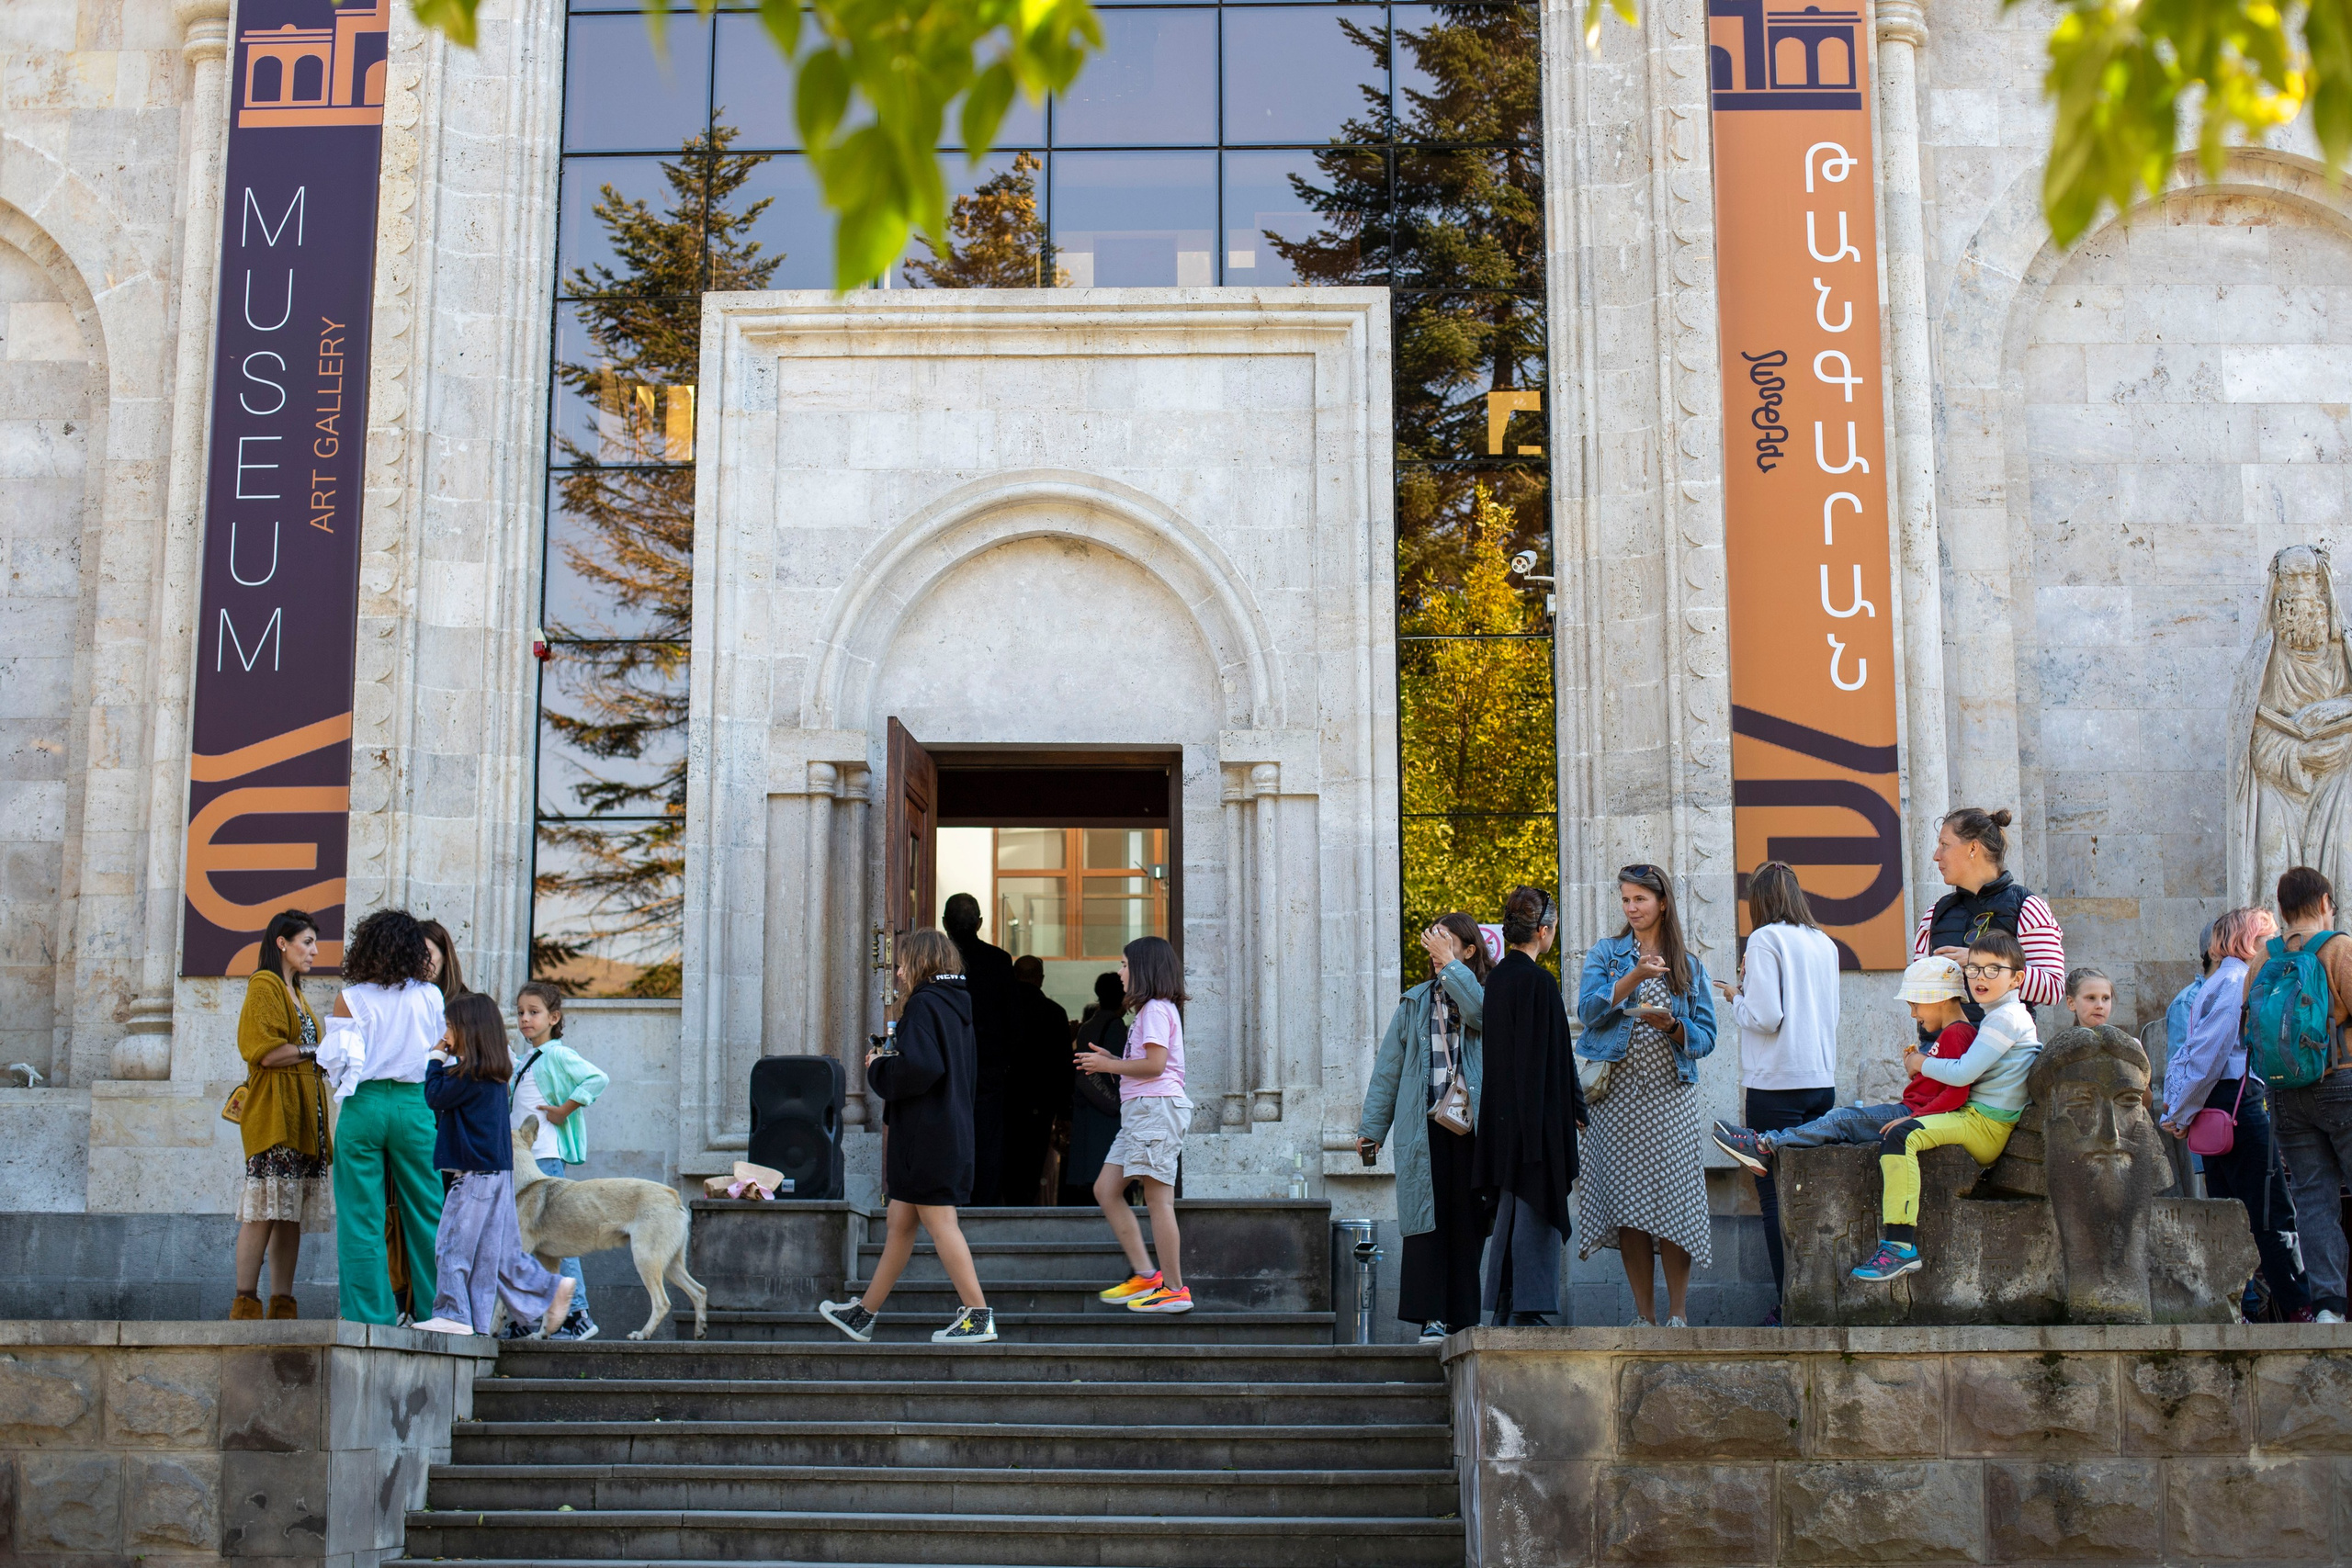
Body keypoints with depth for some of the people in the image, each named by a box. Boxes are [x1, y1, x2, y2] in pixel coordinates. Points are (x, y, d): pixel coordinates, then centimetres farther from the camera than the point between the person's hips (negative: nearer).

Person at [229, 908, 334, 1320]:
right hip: (274, 1112, -9)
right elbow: (266, 1051, -14)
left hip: (303, 1112, 9)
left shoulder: (295, 994, 25)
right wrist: (316, 1051, -8)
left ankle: (282, 1305, 3)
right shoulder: (264, 985, -3)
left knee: (291, 1215, 4)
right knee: (263, 1213, -12)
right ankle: (245, 1305, -11)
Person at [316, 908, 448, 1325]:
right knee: (426, 1213, 9)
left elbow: (337, 1060, -6)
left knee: (362, 1217, 4)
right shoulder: (430, 997, 1)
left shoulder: (351, 1000, -3)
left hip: (364, 1105, -1)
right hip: (415, 1105, 1)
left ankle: (372, 1316, 3)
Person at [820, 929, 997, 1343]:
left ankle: (978, 1316, -8)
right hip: (952, 1131, 10)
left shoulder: (923, 1003, -12)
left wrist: (878, 1070, -6)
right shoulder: (956, 1006, 16)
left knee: (939, 1223, -7)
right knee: (900, 1224, 14)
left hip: (926, 1135, -10)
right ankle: (864, 1313, 22)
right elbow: (968, 1072, 20)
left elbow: (918, 1068, -25)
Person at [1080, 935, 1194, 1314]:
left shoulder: (1156, 1009, -8)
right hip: (1139, 1109, 11)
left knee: (1158, 1199, -10)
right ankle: (1145, 1274, 4)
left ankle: (1175, 1289, -8)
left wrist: (1108, 1066, -7)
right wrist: (1111, 1061, 13)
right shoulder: (1151, 1010, 23)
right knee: (1106, 1190, 7)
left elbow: (1155, 1064, -18)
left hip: (1156, 1107, -11)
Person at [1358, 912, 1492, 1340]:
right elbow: (1388, 1066, 15)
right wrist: (1371, 1125, 9)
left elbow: (1480, 1013, -17)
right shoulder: (1415, 1003, 16)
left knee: (1468, 1221, -1)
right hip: (1424, 1125, 1)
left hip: (1472, 1126, -1)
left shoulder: (1488, 993, 9)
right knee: (1427, 1219, -6)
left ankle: (1462, 1318, 5)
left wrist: (1450, 964, -9)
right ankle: (1431, 1317, -7)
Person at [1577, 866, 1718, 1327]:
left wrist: (1672, 1026, -11)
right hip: (1619, 1094, 0)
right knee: (1626, 1201, -2)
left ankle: (1678, 1313, -1)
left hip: (1670, 1095, 0)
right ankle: (1644, 1314, 6)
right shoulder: (1606, 954, 11)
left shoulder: (1689, 966, 13)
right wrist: (1633, 978, -17)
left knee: (1672, 1199, -8)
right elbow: (1589, 1009, -5)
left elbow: (1706, 1036, 8)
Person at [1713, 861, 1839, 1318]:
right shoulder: (1825, 943, 11)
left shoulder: (1766, 938, -8)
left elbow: (1766, 1017, -16)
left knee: (1776, 1198, -2)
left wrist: (1737, 998, 4)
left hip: (1777, 1084, -7)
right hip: (1822, 1080, 7)